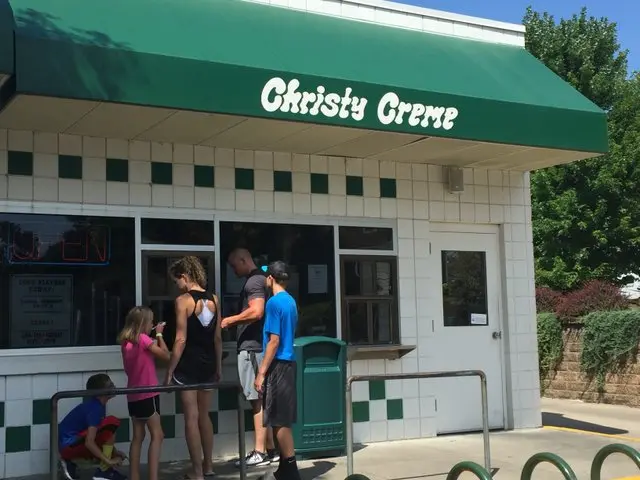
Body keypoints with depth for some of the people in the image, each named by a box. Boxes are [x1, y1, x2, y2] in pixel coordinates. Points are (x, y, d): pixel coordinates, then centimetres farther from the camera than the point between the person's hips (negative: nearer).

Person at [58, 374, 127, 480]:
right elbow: (89, 442, -28)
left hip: (75, 441, 10)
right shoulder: (95, 408, -21)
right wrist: (109, 461, -22)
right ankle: (104, 471, -12)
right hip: (68, 444, -10)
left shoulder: (97, 404, 8)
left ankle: (71, 462, 11)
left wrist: (114, 451, 5)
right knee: (112, 423, -20)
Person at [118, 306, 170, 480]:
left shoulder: (126, 341, 8)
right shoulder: (143, 339, -12)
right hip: (147, 394, -8)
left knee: (138, 436, 12)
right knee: (157, 435, -5)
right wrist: (159, 335, 0)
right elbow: (166, 356, -10)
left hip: (133, 395, 8)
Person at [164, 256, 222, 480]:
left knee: (191, 418, 2)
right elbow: (218, 338, 8)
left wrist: (169, 371, -9)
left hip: (188, 365, -6)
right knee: (204, 415, 18)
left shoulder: (183, 300, -13)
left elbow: (181, 340, -15)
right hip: (208, 364, 6)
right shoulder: (213, 299, 4)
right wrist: (218, 367, 17)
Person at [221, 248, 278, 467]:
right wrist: (234, 323, 18)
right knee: (262, 399, 12)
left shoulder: (254, 281, -12)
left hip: (251, 347, -10)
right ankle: (270, 449, 16)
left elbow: (256, 311, -24)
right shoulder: (259, 280, 19)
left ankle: (260, 452, -4)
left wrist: (230, 320, -14)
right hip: (256, 345, 10)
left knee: (257, 400, -7)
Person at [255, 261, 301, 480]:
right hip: (287, 363, 9)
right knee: (282, 420, 13)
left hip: (278, 365, -9)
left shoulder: (274, 302, -13)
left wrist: (261, 372, -16)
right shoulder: (290, 301, 13)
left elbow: (274, 340, -18)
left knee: (279, 421, -4)